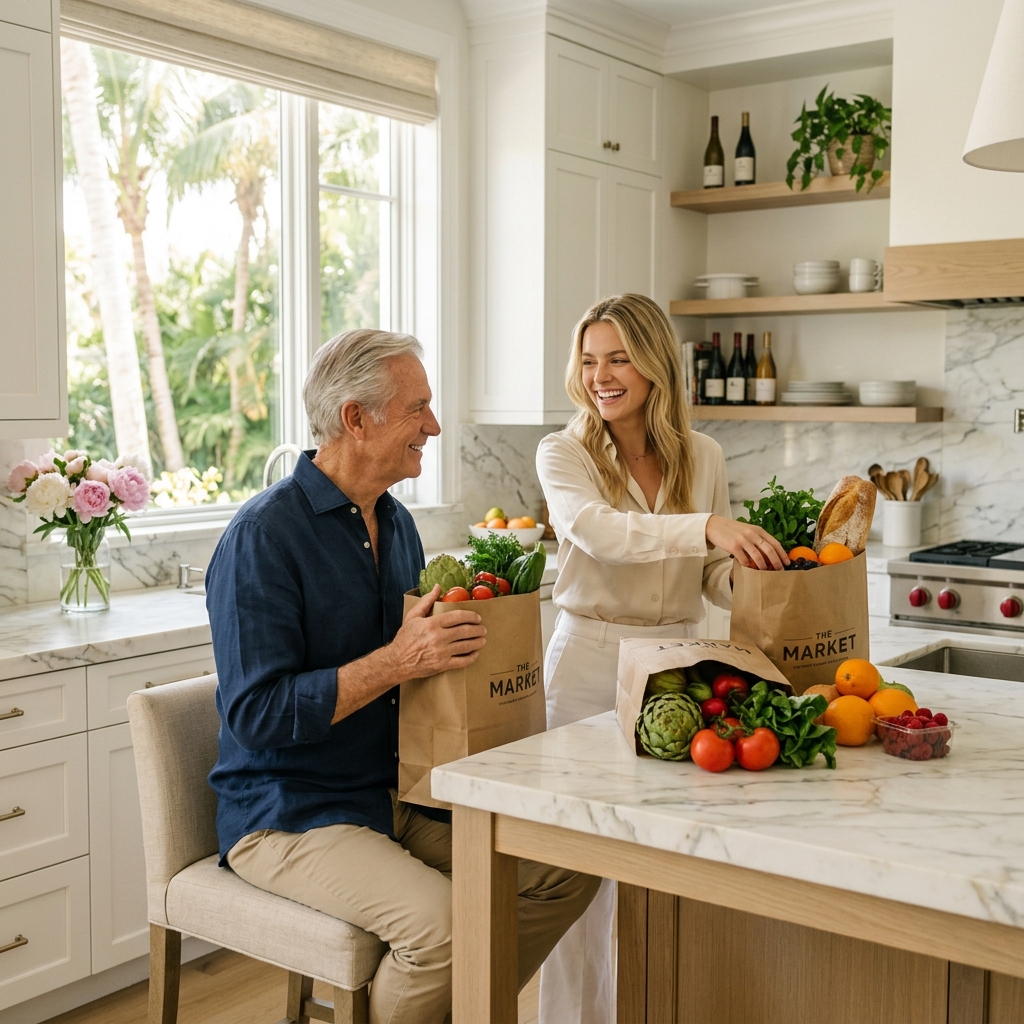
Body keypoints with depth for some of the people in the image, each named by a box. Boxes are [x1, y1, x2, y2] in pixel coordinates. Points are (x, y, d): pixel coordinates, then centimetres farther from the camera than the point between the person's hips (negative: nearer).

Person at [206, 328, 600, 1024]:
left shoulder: (397, 523, 10)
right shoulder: (264, 535, -17)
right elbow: (254, 714, -22)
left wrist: (456, 642, 1)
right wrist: (395, 662, -27)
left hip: (401, 795, 8)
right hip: (288, 812, -8)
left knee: (567, 869, -4)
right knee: (441, 920, -30)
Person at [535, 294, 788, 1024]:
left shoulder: (703, 457, 4)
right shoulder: (564, 453, -6)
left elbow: (717, 580, 7)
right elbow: (598, 531, -28)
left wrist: (763, 570, -14)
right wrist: (707, 526, -41)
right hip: (589, 665, -3)